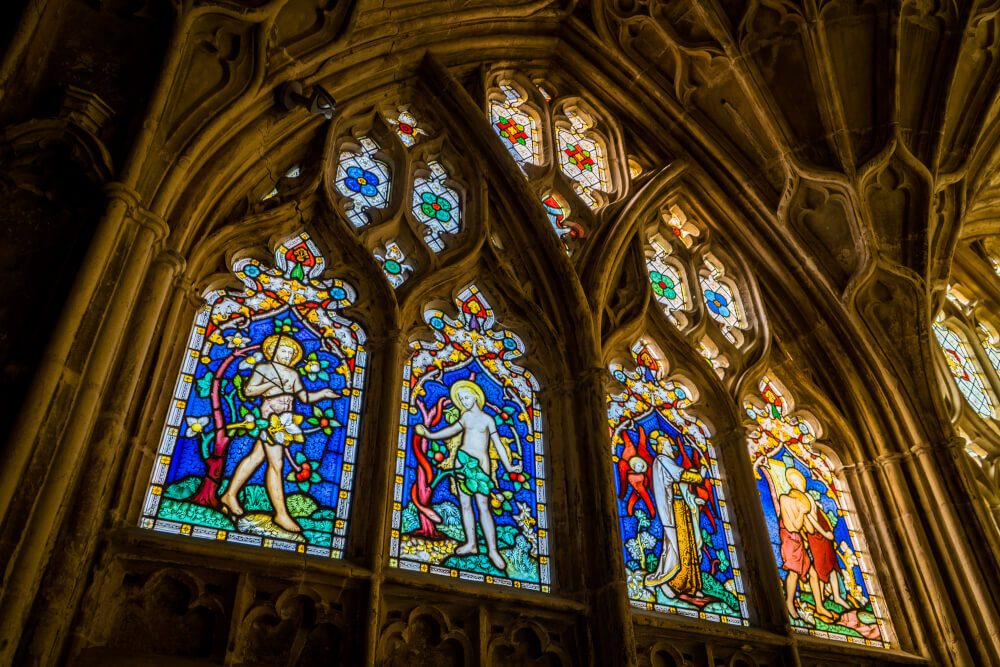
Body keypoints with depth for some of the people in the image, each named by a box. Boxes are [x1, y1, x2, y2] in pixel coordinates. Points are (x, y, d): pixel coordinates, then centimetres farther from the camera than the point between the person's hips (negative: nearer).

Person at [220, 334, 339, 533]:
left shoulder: (293, 374, 16)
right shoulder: (264, 368, 1)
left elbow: (305, 397, 12)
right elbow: (248, 390, -7)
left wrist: (323, 393, -2)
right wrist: (271, 384, -15)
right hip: (271, 417, -7)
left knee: (256, 457, 13)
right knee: (276, 464, -7)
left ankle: (230, 495, 24)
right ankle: (281, 514, -4)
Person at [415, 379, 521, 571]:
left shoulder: (487, 419, 0)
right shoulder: (466, 416, 14)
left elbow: (497, 444, -2)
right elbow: (454, 429, 30)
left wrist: (508, 466, -8)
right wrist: (430, 435, 28)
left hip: (480, 463, -5)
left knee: (483, 506, -12)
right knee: (465, 503, 3)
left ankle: (492, 550, -11)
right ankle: (471, 543, 9)